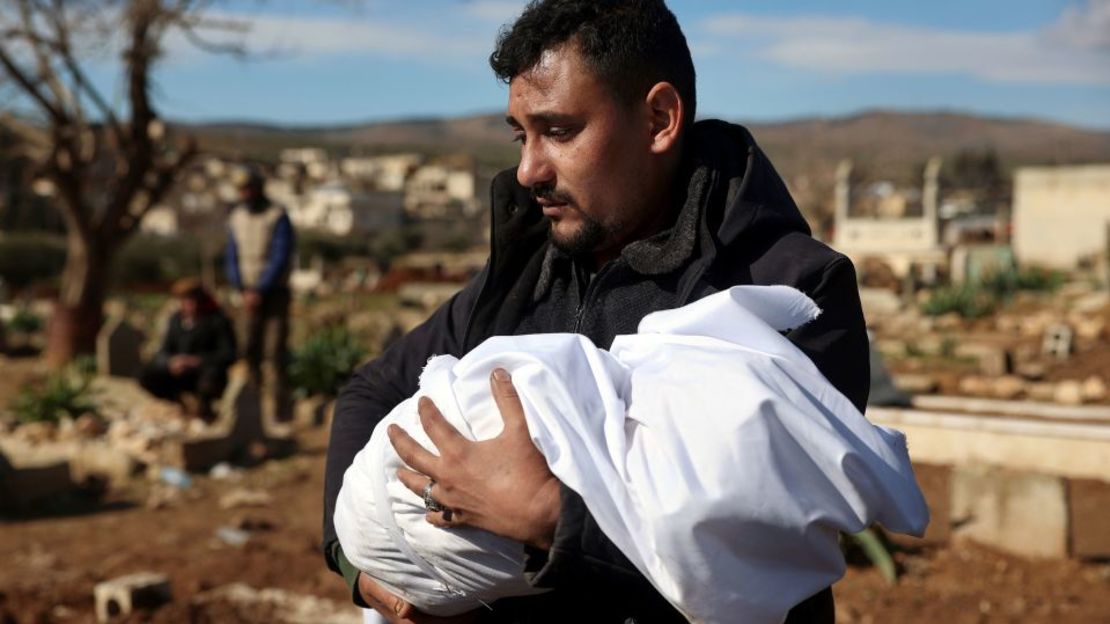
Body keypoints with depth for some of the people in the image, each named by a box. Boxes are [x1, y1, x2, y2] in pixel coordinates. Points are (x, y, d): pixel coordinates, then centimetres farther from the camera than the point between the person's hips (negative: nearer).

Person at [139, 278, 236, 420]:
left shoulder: (217, 320, -9)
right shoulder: (176, 319, 6)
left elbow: (229, 355, -16)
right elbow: (163, 353, 5)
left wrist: (196, 361, -27)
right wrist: (171, 362, -19)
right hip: (179, 374, 4)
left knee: (212, 373, -38)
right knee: (146, 377, -17)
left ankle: (203, 402, -6)